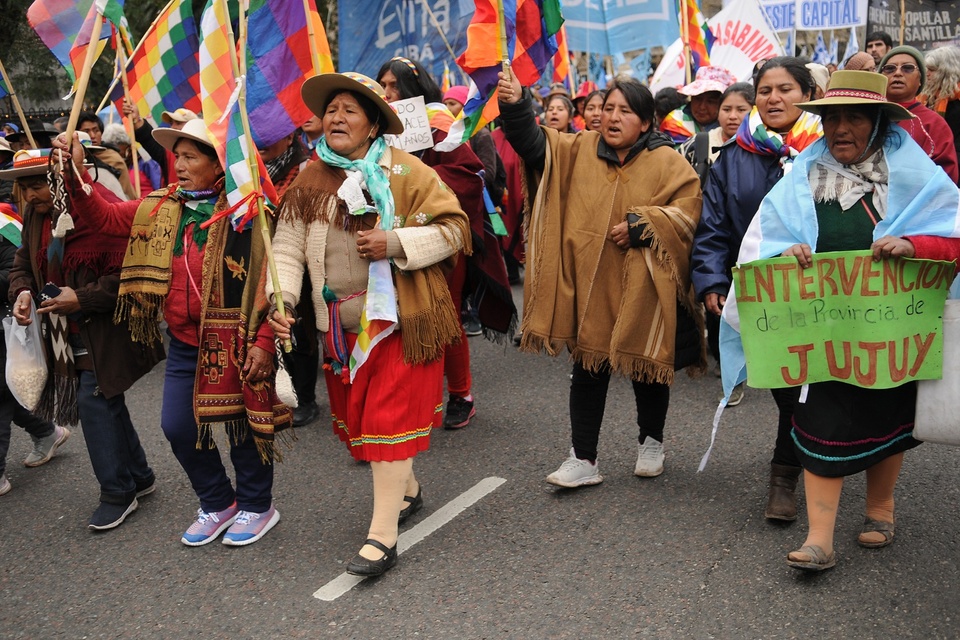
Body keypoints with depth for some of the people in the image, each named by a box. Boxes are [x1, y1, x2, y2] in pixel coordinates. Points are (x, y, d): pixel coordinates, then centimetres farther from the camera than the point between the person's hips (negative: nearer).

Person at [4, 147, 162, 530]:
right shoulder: (35, 215, 6)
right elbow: (23, 265, 16)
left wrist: (82, 298, -25)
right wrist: (22, 291, -5)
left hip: (106, 330, -8)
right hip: (67, 336, 8)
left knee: (94, 403, -11)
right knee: (106, 404, 15)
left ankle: (117, 493, 4)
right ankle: (139, 477, 30)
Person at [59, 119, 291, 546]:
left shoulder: (245, 212, -13)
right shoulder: (162, 208, 6)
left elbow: (268, 281, -15)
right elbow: (105, 216, 9)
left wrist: (263, 342, -18)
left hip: (234, 342, -6)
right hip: (185, 341, 6)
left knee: (242, 423, 7)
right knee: (177, 425, 9)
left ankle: (257, 506, 29)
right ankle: (217, 503, 30)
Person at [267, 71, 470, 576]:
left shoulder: (405, 173, -7)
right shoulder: (309, 182, 5)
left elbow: (454, 229, -8)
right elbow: (289, 248, 3)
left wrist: (395, 242, -21)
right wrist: (281, 298, -13)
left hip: (400, 321, -5)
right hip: (342, 325, 5)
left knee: (388, 418, -7)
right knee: (356, 417, 14)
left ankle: (382, 535, -2)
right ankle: (407, 489, 38)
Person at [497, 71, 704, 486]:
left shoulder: (667, 162, -1)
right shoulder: (580, 150, 6)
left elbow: (687, 210, -6)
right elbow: (534, 145, -5)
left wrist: (640, 225, -17)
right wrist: (516, 107, -21)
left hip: (642, 289, -1)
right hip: (589, 286, 2)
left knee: (647, 368, 11)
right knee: (588, 370, 4)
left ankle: (651, 443, 35)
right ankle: (584, 459, 12)